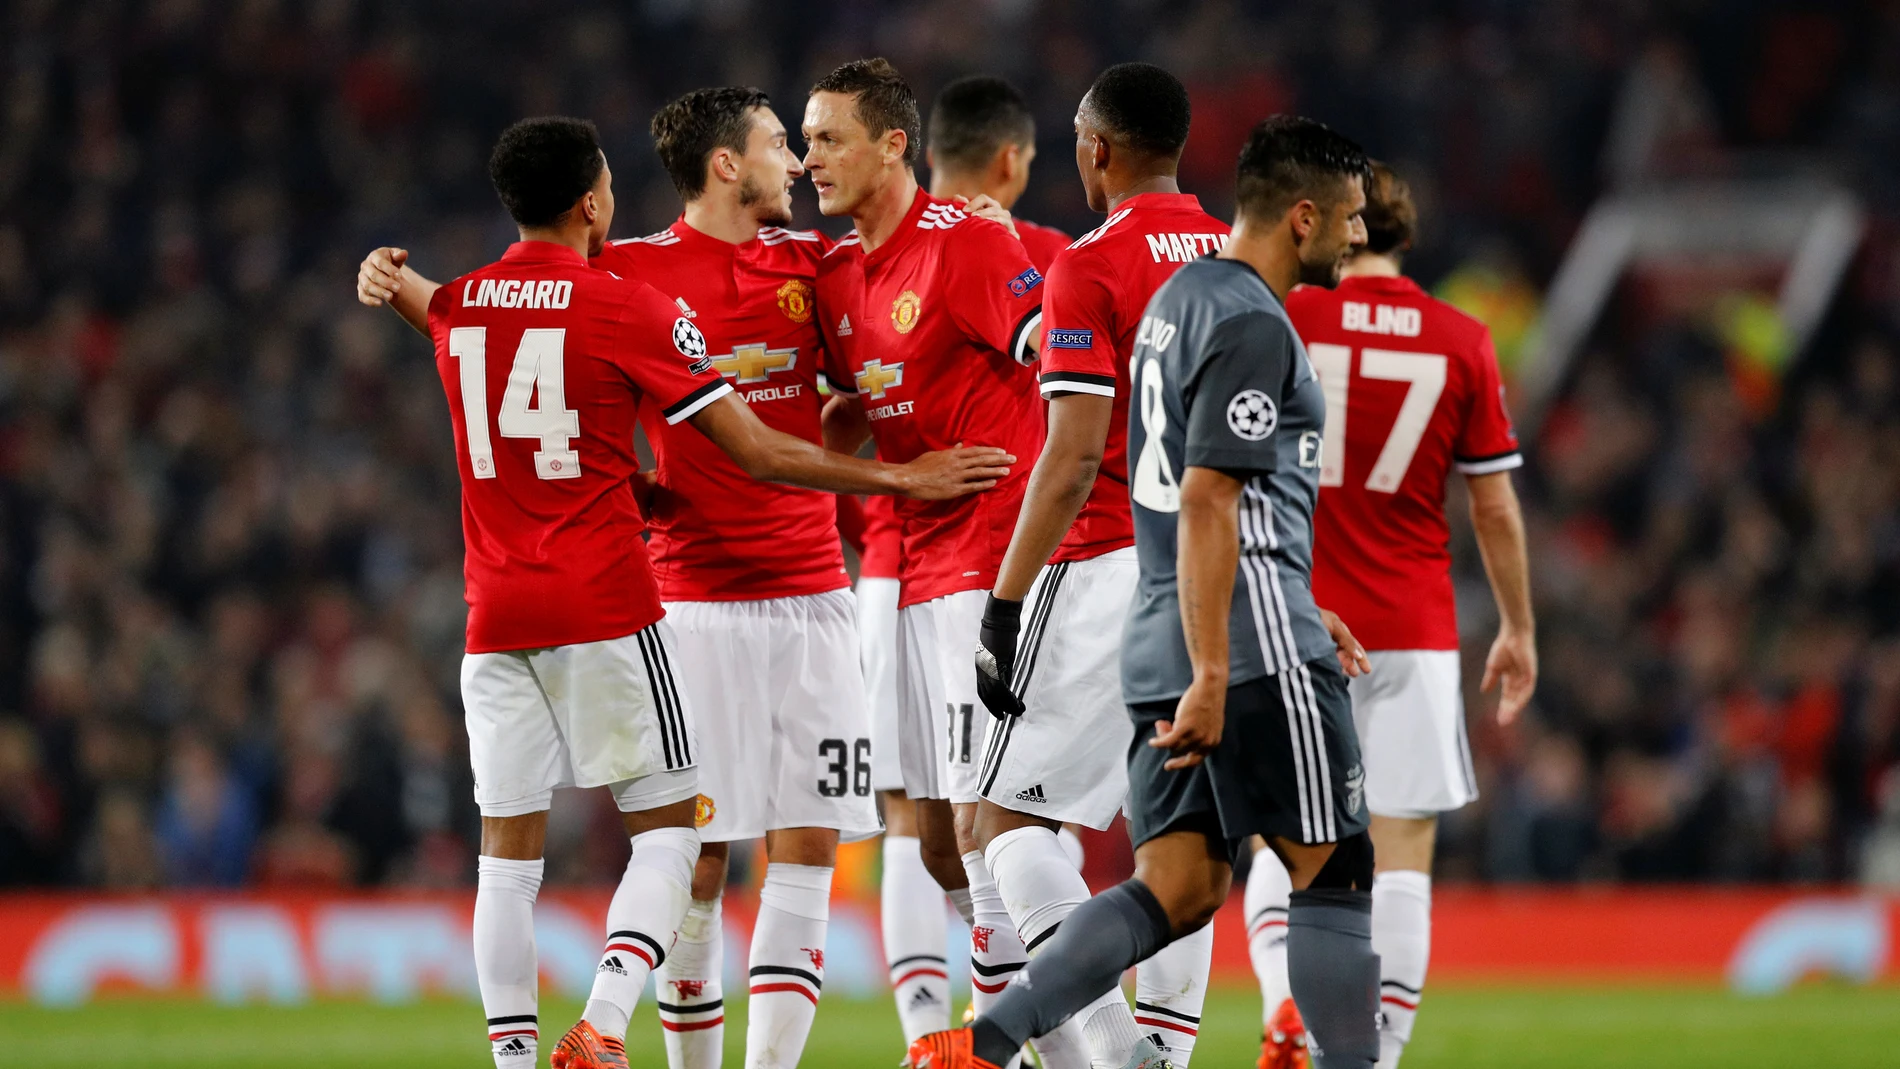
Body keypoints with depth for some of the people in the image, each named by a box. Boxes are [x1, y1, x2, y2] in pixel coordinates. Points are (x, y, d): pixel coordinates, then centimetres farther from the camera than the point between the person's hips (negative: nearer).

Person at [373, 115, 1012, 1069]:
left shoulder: (452, 311, 8)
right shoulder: (626, 308, -6)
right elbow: (760, 454, -5)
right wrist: (901, 478, 3)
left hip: (495, 620, 4)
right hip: (607, 611, -4)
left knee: (509, 849, 6)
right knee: (667, 827, 2)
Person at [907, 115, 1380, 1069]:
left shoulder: (1177, 300, 18)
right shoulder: (1252, 326, -13)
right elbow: (1206, 503, -20)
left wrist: (1297, 609, 30)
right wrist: (1212, 677, -22)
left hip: (1161, 635, 9)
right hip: (1250, 640, -9)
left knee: (1176, 889, 5)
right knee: (1333, 872, -1)